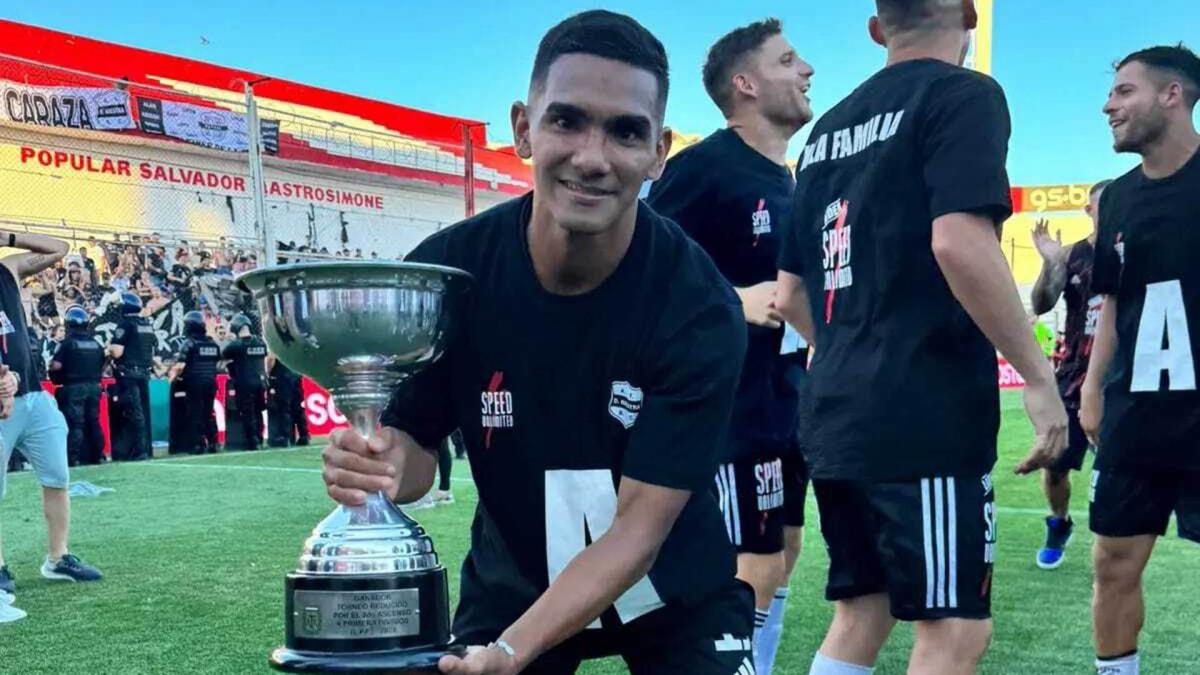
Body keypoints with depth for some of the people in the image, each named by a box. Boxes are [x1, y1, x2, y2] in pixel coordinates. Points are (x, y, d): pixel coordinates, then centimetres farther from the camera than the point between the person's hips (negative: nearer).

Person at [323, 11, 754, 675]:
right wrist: (384, 465, -32)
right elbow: (416, 442, -9)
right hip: (511, 582, 2)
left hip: (678, 595, -1)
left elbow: (636, 531, -26)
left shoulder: (699, 310, -26)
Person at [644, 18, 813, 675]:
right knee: (753, 572, -6)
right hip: (729, 404, -9)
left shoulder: (786, 181, 14)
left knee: (774, 561, 14)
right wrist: (735, 301, -27)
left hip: (783, 405, 9)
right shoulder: (704, 165, -13)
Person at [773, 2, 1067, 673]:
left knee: (861, 613, 15)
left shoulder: (830, 128, 16)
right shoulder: (962, 93, -5)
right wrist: (1038, 375, -14)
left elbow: (790, 294, 18)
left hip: (837, 415, 7)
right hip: (927, 415, -7)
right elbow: (959, 242, -21)